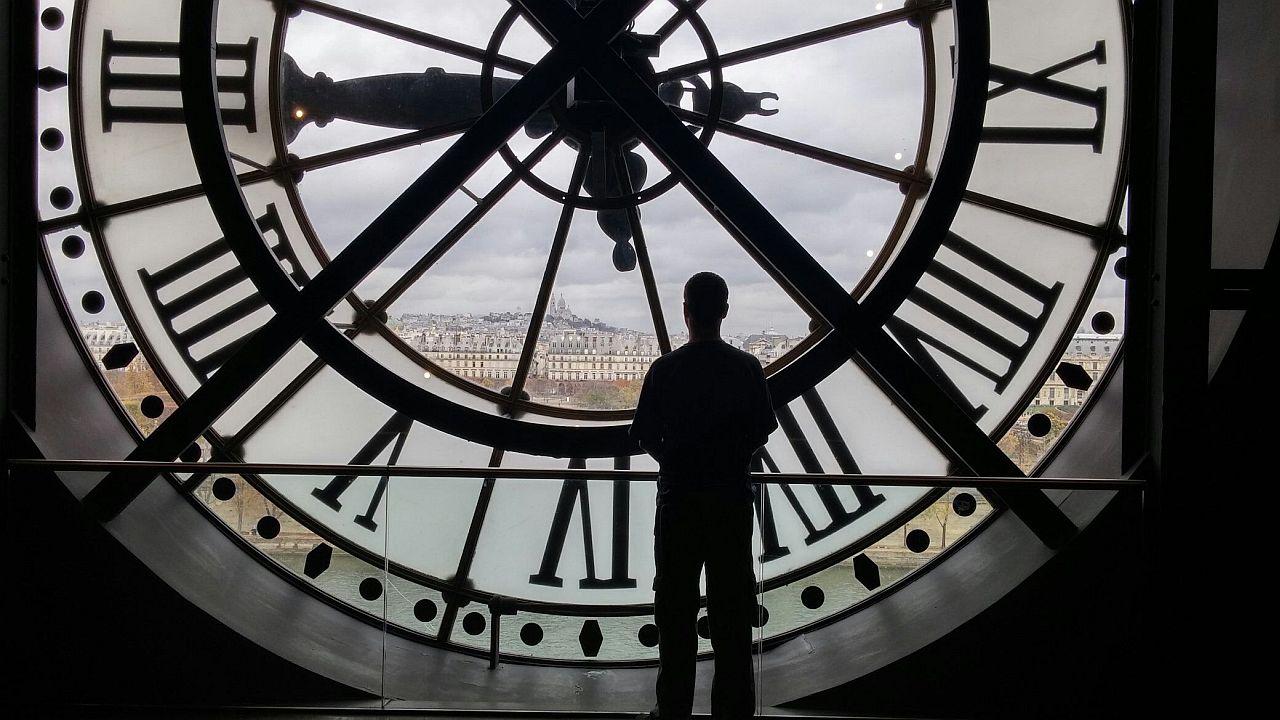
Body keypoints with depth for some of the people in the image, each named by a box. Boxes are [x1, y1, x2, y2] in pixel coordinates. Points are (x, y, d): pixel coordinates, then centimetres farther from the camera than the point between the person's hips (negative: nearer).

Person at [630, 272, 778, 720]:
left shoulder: (666, 369, -8)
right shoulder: (747, 368, -4)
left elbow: (646, 439, -3)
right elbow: (761, 435, 2)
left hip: (678, 498, -1)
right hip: (732, 498, 1)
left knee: (675, 606, 7)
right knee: (731, 607, 9)